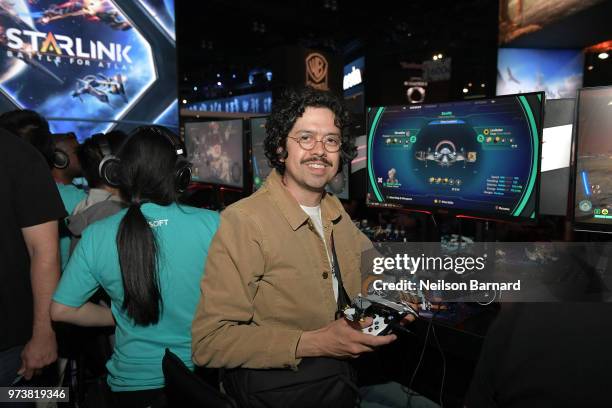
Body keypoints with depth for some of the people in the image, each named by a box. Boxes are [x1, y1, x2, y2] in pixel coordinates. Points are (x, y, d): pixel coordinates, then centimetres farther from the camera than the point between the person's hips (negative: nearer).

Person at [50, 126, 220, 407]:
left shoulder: (96, 237, -13)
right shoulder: (212, 224, -19)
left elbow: (61, 310, -3)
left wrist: (117, 317, 9)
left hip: (134, 382, 2)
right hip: (202, 374, -1)